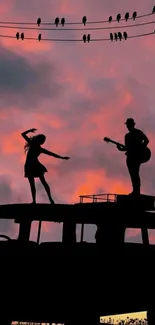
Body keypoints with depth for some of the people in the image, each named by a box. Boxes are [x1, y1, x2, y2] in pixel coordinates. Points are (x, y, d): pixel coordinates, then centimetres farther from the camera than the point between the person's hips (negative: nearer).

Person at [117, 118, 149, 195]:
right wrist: (121, 149, 1)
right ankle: (135, 190, 2)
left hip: (137, 155, -7)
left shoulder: (138, 132, 3)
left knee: (135, 172, -16)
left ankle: (137, 191, -20)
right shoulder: (127, 135, 21)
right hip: (130, 156, 7)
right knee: (132, 173, 2)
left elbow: (146, 140, -4)